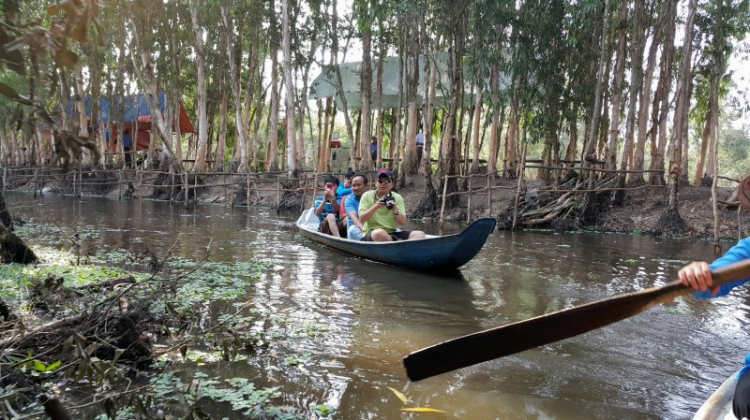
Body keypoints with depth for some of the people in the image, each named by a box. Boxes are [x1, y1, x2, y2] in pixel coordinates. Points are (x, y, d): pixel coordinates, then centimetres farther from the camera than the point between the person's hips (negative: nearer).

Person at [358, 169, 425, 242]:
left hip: (392, 233, 4)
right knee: (380, 233, -40)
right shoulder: (367, 196, 4)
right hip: (372, 233, -3)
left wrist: (395, 210, -18)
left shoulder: (397, 198, 10)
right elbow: (361, 219, -6)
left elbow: (402, 222, 1)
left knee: (419, 234, -18)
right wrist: (375, 207, -19)